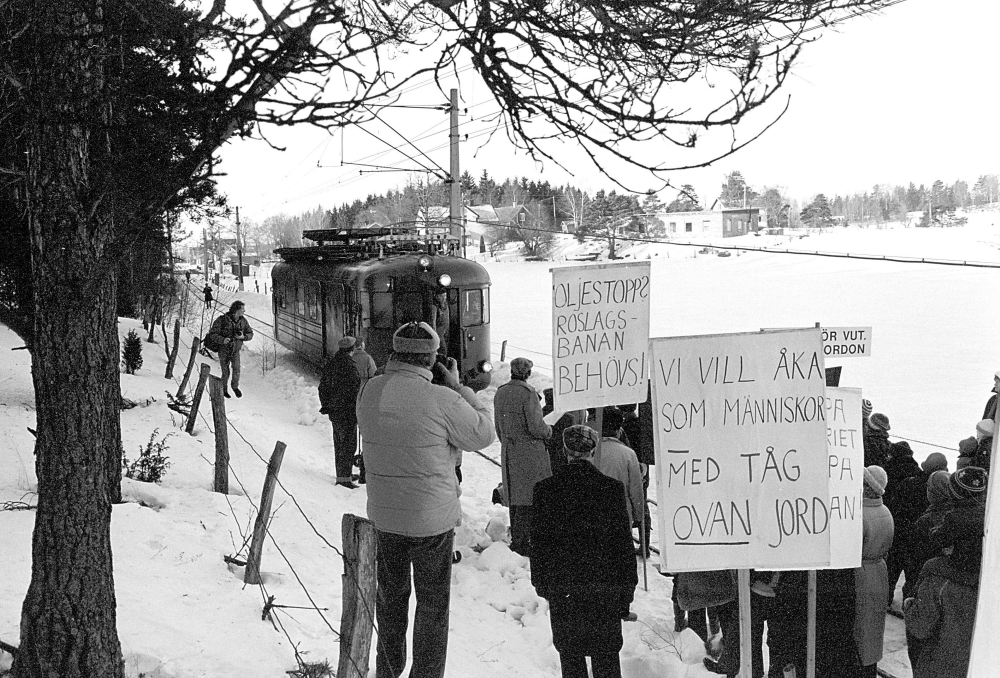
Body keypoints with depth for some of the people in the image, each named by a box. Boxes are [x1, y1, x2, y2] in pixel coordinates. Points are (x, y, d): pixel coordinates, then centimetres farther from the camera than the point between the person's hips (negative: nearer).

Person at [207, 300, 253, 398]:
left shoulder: (243, 321, -6)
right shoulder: (222, 320, -19)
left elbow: (250, 334, 4)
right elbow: (213, 334, -17)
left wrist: (243, 337, -18)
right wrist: (222, 340, -35)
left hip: (235, 351, 2)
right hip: (224, 350, -2)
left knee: (236, 369, -12)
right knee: (226, 372, 5)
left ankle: (235, 387, 14)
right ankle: (224, 388, 31)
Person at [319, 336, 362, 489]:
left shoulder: (330, 364, 10)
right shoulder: (349, 366, -17)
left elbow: (322, 387, 16)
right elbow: (353, 390, -19)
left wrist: (325, 405, 22)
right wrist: (357, 411, -12)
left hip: (334, 412, 9)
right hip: (347, 412, -8)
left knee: (339, 444, 16)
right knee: (349, 444, -4)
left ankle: (340, 476, 22)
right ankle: (345, 477, -6)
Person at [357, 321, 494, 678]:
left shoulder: (369, 392, -8)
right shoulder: (440, 400, -22)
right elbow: (483, 433, -9)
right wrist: (458, 386, -2)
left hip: (384, 516, 5)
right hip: (433, 518, -5)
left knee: (389, 598, 22)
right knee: (433, 604, 12)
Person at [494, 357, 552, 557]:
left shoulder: (500, 393, 6)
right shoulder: (528, 394, -16)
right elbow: (536, 427, -19)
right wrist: (548, 430, 2)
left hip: (508, 452, 7)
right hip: (530, 453, -7)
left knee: (514, 498, 14)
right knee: (530, 499, -2)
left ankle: (516, 539, 21)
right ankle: (527, 542, -3)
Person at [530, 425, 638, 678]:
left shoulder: (545, 489, -6)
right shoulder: (612, 488, -7)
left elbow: (539, 540, -1)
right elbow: (623, 541, -2)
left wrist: (540, 580, 10)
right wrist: (628, 584, 6)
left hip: (561, 584, 0)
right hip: (604, 583, 0)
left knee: (569, 651, 11)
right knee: (606, 652, 11)